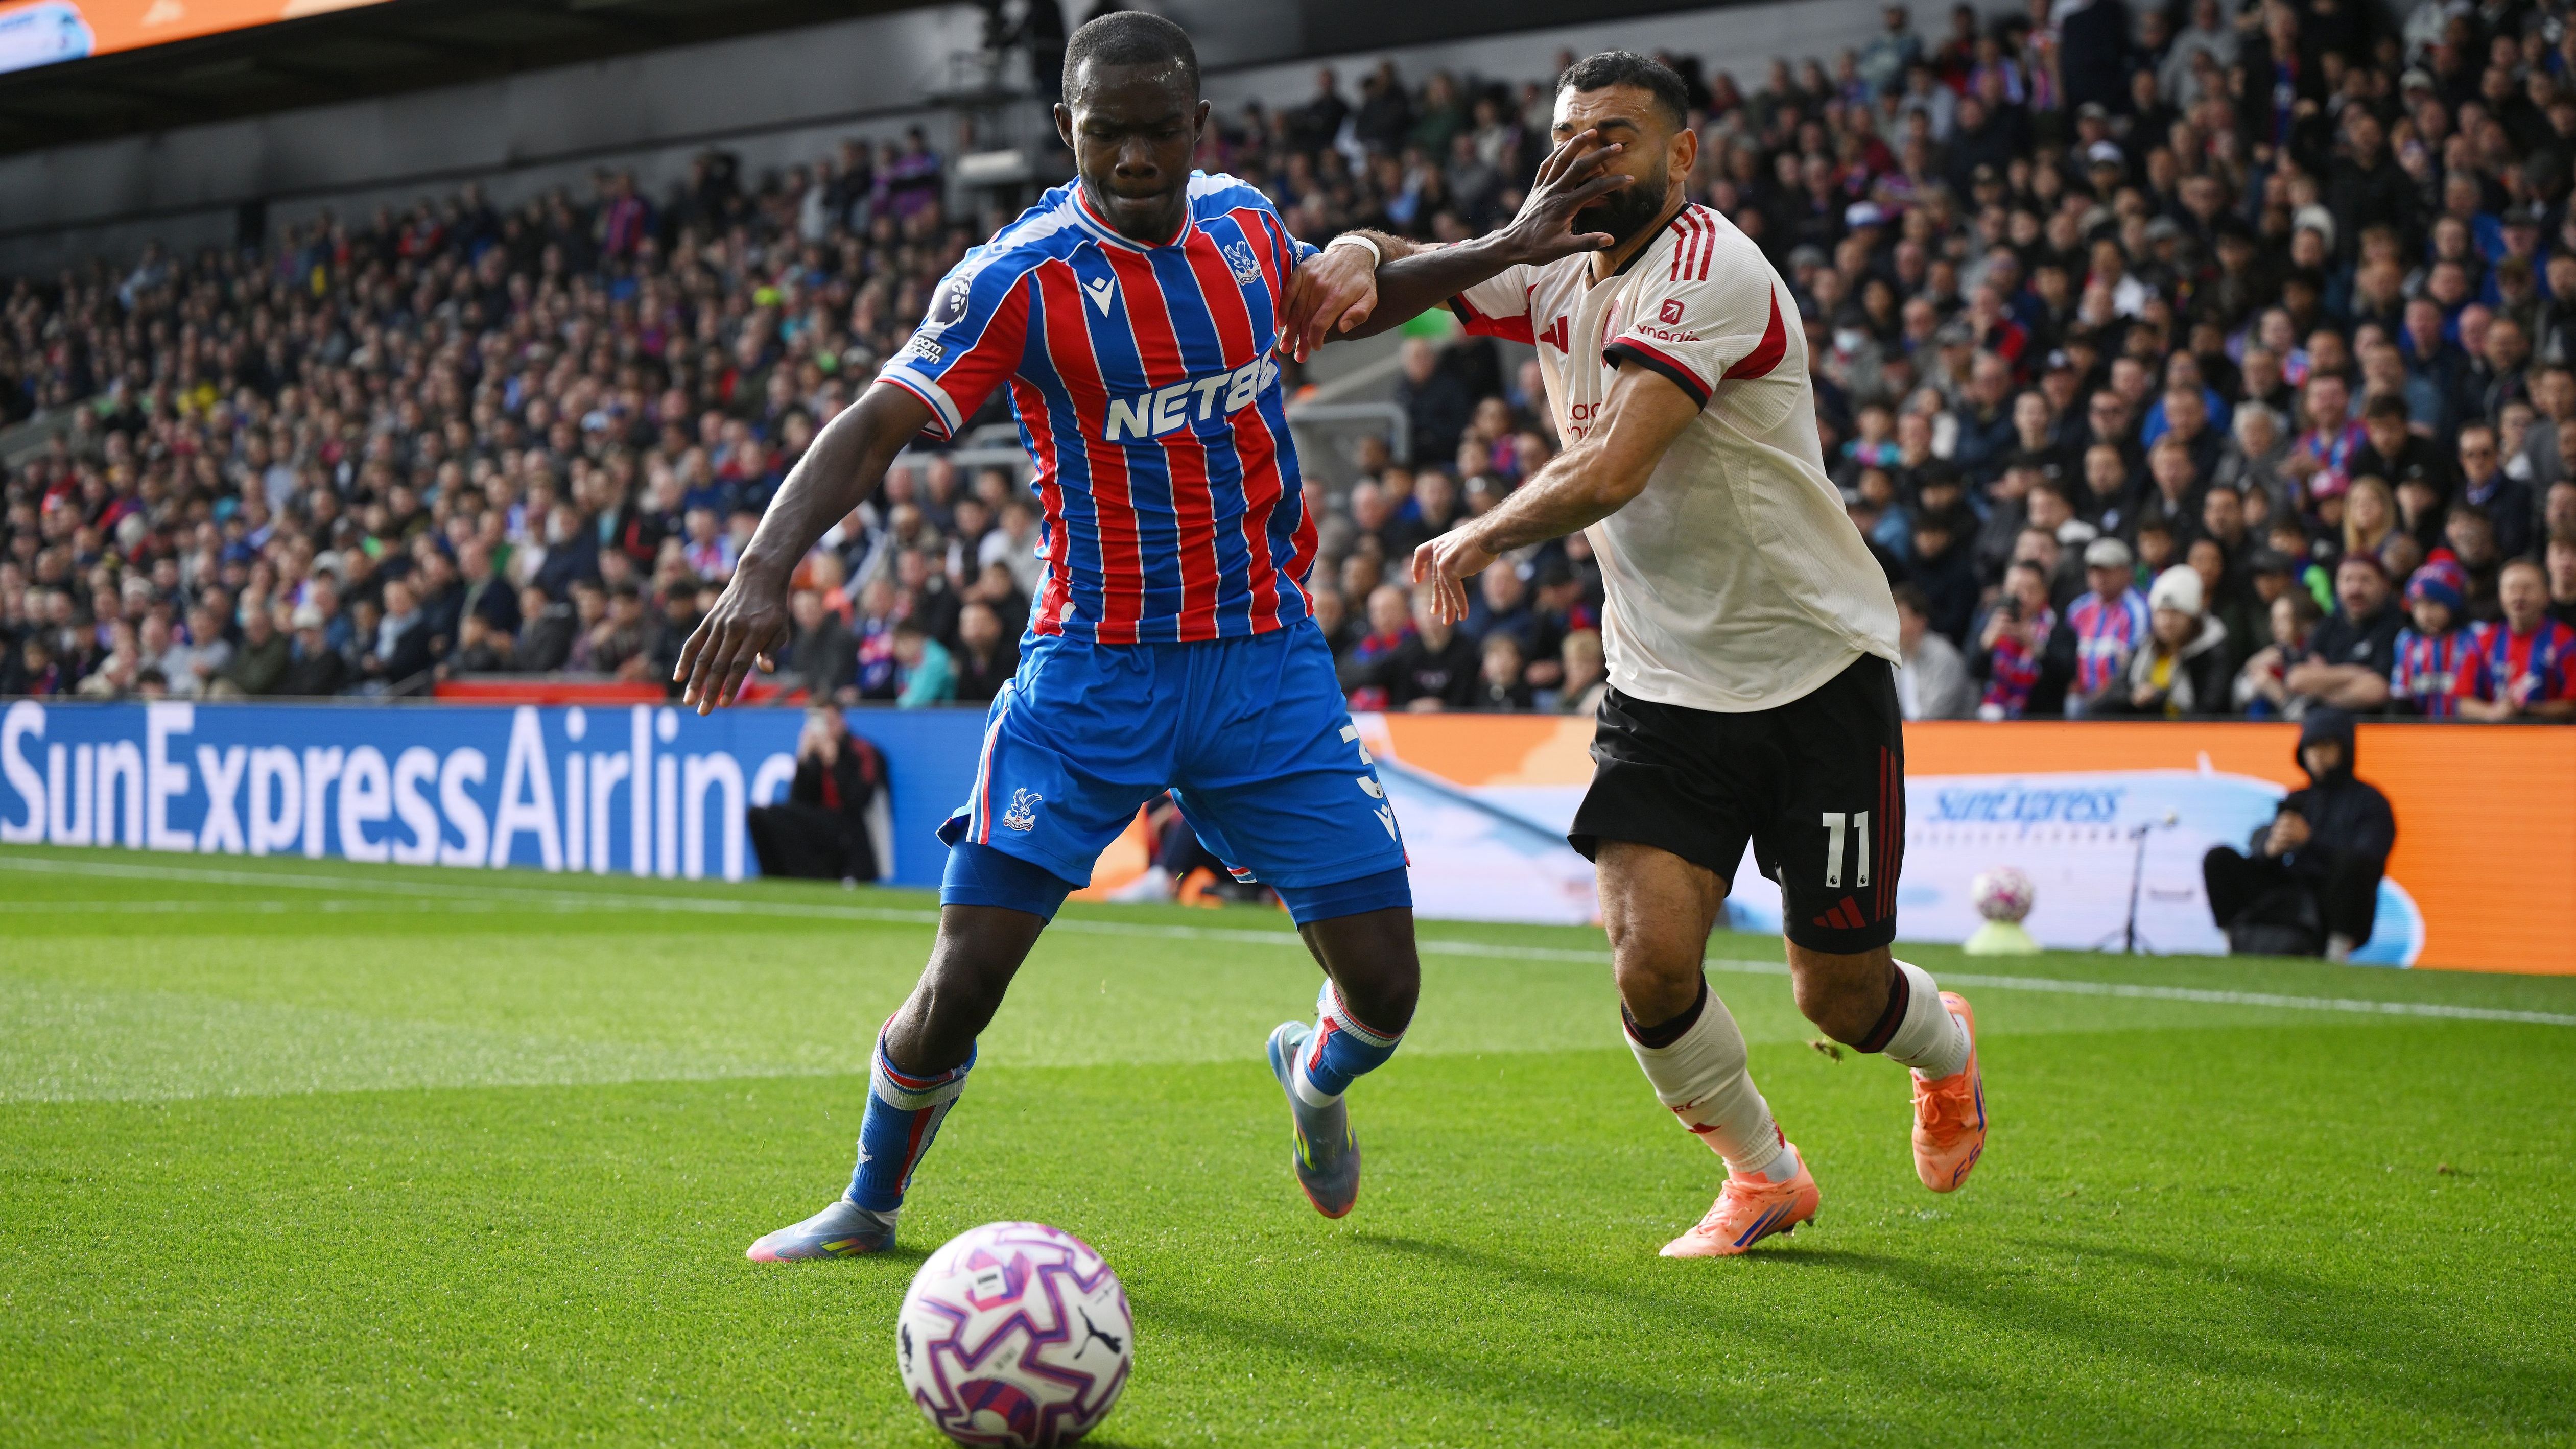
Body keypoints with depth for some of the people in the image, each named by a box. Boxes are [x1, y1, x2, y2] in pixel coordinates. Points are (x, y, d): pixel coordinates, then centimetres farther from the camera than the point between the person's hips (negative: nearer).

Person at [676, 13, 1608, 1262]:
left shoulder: (1240, 222, 2)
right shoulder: (1020, 277, -13)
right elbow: (874, 426, -21)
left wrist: (1497, 255, 17)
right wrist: (766, 567, -36)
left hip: (1267, 664, 4)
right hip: (1092, 667, -3)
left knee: (1383, 990, -1)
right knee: (961, 983, -12)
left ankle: (1314, 1077, 37)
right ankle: (870, 1205, 17)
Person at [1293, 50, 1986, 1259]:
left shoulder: (1707, 273, -19)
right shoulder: (1558, 274, 4)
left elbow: (1610, 472, -28)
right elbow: (1382, 275, 9)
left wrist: (1478, 537, -12)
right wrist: (1356, 266, -16)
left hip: (1816, 681, -5)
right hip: (1662, 693, 5)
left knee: (1839, 998, 3)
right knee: (1649, 960, -14)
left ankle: (1946, 1046, 41)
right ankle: (1762, 1174, 14)